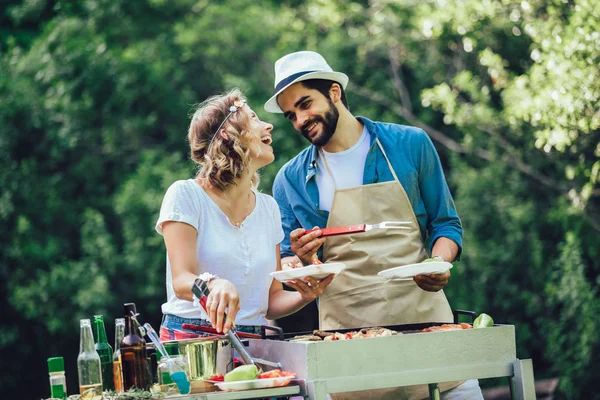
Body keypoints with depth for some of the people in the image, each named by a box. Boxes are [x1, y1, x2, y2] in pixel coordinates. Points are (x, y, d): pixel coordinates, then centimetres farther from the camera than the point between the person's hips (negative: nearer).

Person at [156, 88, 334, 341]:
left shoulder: (268, 207, 13)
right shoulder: (185, 195, -2)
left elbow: (271, 301, 14)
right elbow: (181, 281, -13)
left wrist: (304, 296, -6)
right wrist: (213, 284, -34)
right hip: (190, 337, -4)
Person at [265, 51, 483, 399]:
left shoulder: (410, 144, 4)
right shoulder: (291, 180, 6)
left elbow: (446, 223, 9)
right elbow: (287, 265, 12)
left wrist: (439, 264, -10)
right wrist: (302, 259, -10)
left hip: (424, 315, 0)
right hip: (346, 330, 0)